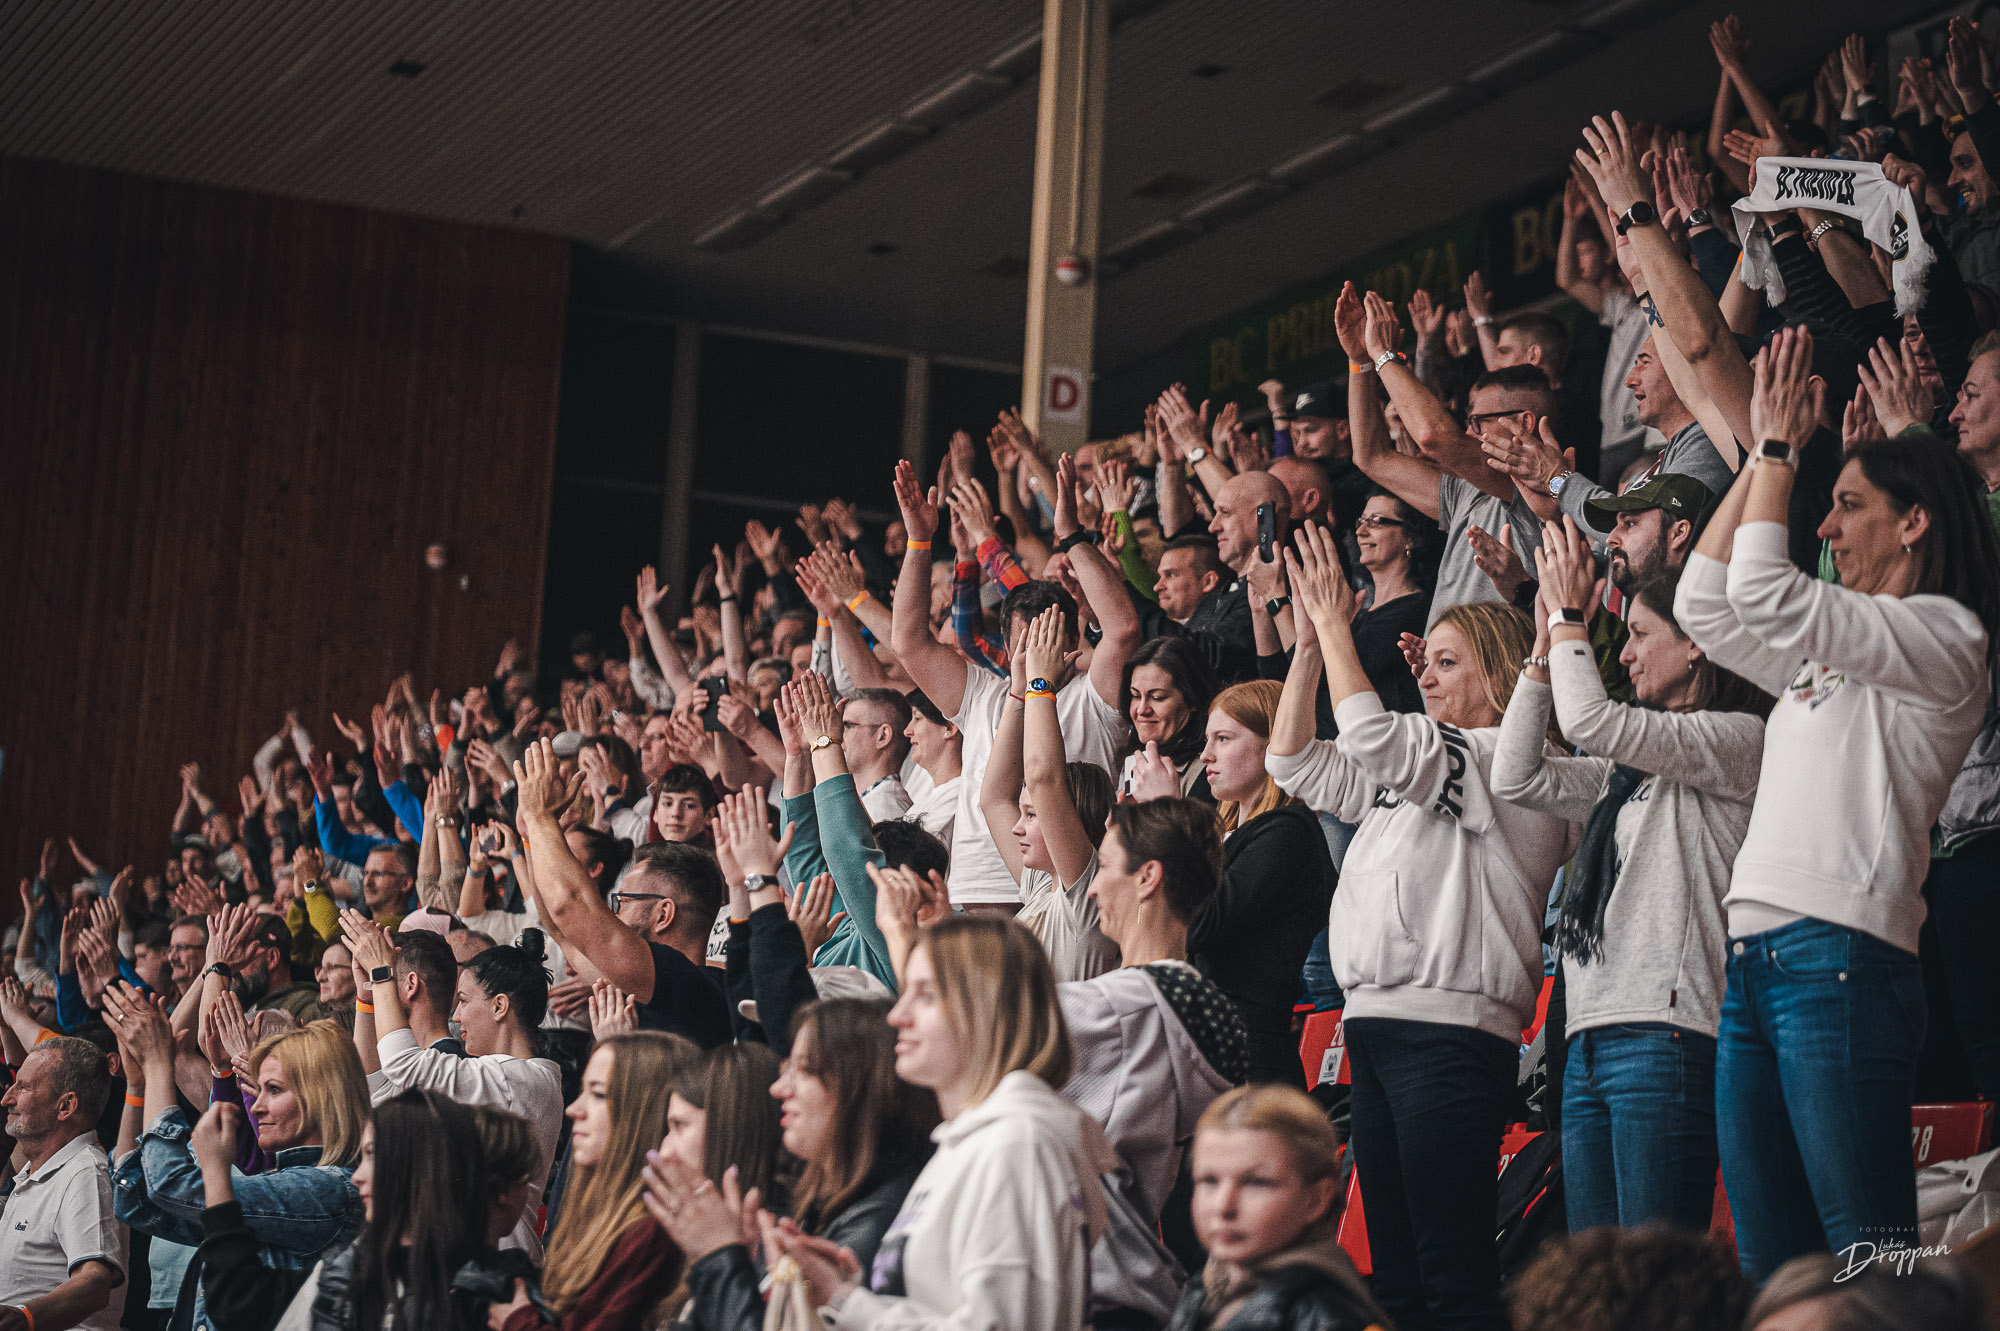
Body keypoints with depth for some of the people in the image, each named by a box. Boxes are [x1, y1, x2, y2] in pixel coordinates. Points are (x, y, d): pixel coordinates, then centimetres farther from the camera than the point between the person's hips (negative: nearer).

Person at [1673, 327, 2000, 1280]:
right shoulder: (1828, 655, 25)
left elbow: (1763, 590, -10)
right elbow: (1702, 606, 28)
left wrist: (1780, 444, 1)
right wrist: (1760, 455, 24)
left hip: (1839, 955, -9)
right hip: (1754, 960, 9)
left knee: (1871, 1266, -14)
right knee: (1770, 1267, 5)